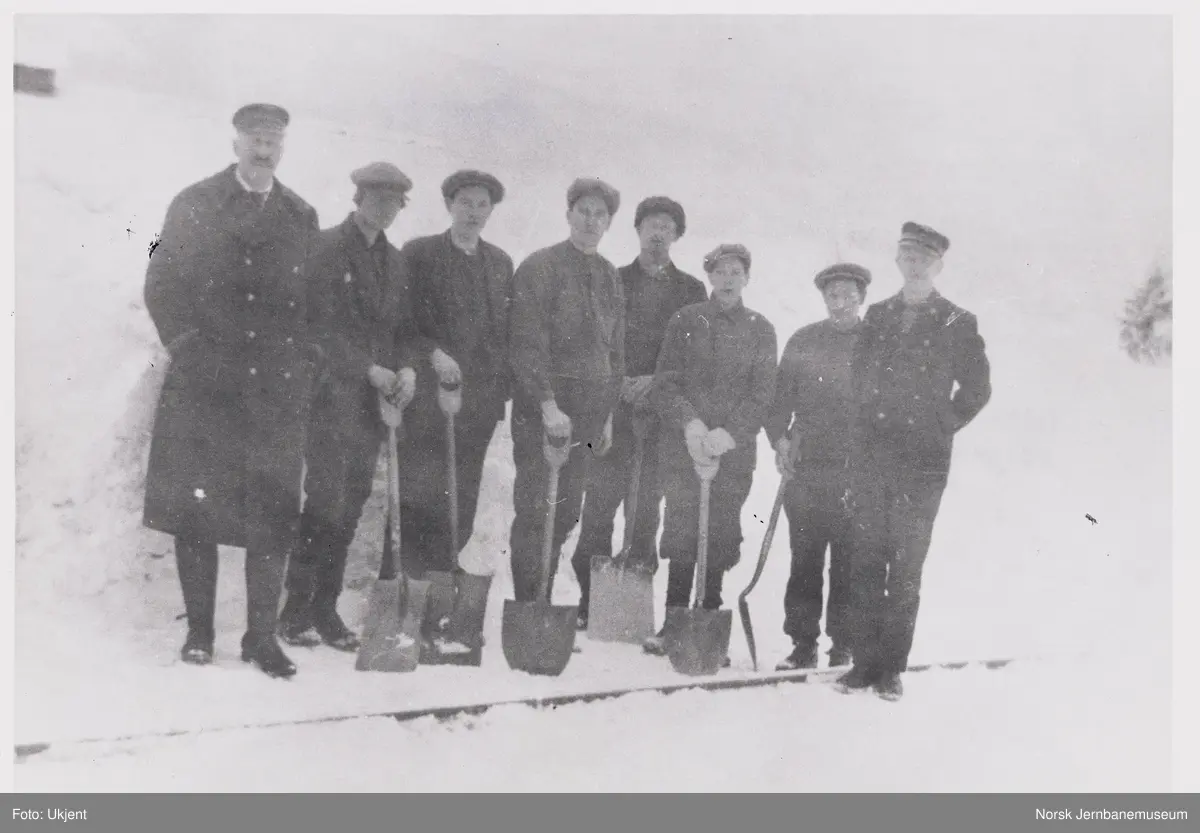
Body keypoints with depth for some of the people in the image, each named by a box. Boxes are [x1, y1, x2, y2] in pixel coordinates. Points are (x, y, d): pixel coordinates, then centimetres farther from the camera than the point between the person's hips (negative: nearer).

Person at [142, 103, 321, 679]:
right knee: (195, 507, 1)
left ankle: (262, 635, 7)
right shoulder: (194, 204, 6)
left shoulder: (300, 216, 13)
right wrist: (186, 344, -5)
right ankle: (198, 629, 12)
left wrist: (303, 356, 1)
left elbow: (311, 297, 13)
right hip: (202, 379, -1)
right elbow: (161, 282, 4)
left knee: (274, 515, -1)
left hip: (278, 387, 2)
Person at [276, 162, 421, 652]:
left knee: (351, 507, 6)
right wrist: (369, 369, -13)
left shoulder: (393, 261, 16)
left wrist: (406, 368, -1)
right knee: (326, 499, -9)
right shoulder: (329, 248, -4)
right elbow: (322, 325, -11)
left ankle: (325, 610, 14)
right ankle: (296, 610, 2)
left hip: (374, 399, 6)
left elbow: (405, 326, 18)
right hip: (333, 391, -6)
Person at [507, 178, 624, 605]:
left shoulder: (609, 275, 14)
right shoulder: (539, 267, -5)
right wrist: (548, 404, -18)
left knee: (566, 515, 9)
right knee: (535, 513, -4)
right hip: (541, 410, -6)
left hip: (588, 413, 6)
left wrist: (608, 411, 15)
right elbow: (526, 342, -11)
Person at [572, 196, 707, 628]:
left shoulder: (692, 291, 13)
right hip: (613, 409, 0)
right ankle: (591, 598, 1)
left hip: (663, 414, 1)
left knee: (647, 502, -1)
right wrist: (617, 382, -8)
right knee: (600, 500, -5)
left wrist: (656, 380, -8)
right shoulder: (613, 281, 12)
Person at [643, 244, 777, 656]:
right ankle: (673, 624, 7)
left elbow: (762, 394, 1)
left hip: (734, 451, 1)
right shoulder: (686, 320, 7)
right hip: (683, 447, -1)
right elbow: (664, 384, 1)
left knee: (720, 539, 0)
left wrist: (729, 432, -14)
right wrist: (689, 423, -16)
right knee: (681, 534, -3)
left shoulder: (760, 330, 9)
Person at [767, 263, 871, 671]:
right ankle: (802, 643, 14)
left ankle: (842, 645, 12)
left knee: (847, 562, 1)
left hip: (856, 473, -2)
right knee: (805, 559, 5)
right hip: (806, 469, 2)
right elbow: (781, 395, 12)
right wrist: (779, 437, -4)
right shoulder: (803, 341, 11)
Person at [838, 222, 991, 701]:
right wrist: (864, 431, 7)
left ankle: (892, 667, 9)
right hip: (869, 459, 3)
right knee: (865, 563, 3)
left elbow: (977, 388, 7)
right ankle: (864, 661, 11)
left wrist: (941, 427, 3)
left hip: (922, 464, -3)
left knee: (905, 568, 1)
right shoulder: (877, 317, 12)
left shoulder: (958, 325, 2)